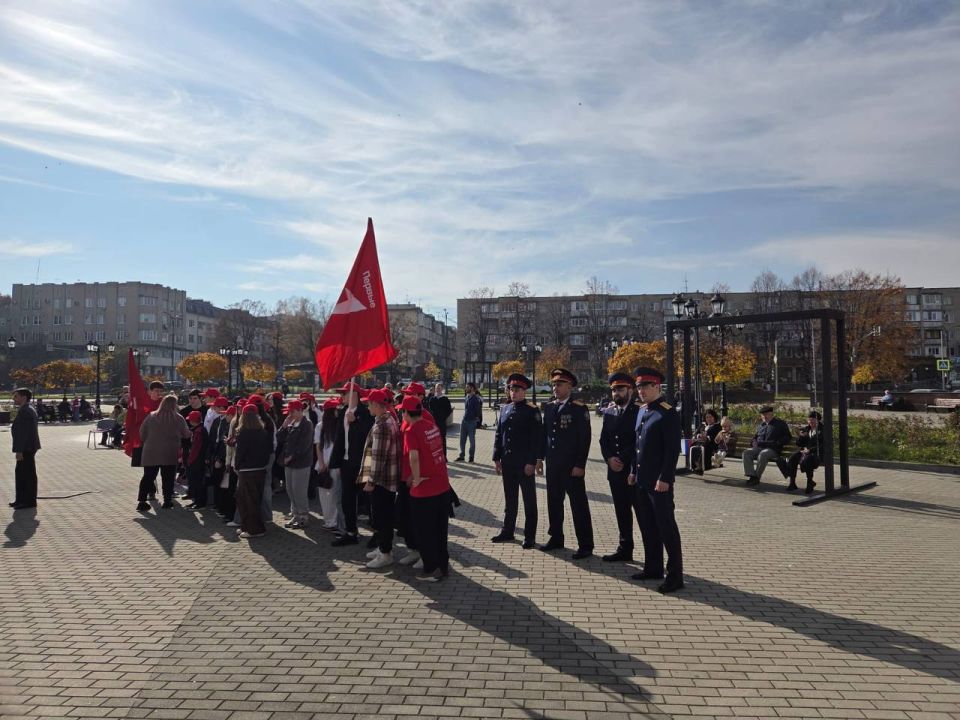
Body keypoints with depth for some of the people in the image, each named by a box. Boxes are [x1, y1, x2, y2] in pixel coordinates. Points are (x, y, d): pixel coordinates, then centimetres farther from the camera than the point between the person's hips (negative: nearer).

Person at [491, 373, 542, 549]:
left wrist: (531, 462, -16)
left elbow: (536, 438, -12)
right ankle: (508, 531, 27)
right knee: (510, 498, 16)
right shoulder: (504, 409, 9)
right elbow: (498, 435, 12)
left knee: (529, 500, 6)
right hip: (507, 462, 5)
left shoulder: (532, 411, -8)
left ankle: (530, 536, 14)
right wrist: (497, 458, 8)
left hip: (525, 463, -5)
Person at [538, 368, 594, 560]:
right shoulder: (548, 407, 9)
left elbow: (585, 439, -12)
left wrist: (580, 465, -15)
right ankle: (556, 538, 28)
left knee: (579, 504, 0)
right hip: (552, 464, 6)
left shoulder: (579, 409, -9)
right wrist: (540, 457, 10)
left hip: (572, 465, -6)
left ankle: (585, 545, 8)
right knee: (554, 501, 14)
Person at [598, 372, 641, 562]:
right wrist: (609, 458, -6)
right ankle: (625, 549, 24)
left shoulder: (639, 412, -8)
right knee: (621, 511, 14)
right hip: (615, 471, 6)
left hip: (634, 471, -6)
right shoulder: (609, 412, 11)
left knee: (642, 512, -1)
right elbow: (603, 440, 10)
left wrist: (623, 460, -15)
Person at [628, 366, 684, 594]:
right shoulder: (642, 412, 13)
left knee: (666, 526, -2)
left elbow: (673, 450, -17)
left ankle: (675, 575, 6)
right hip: (642, 481, 9)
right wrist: (633, 471, 16)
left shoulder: (668, 414, -13)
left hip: (659, 482, -8)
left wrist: (665, 479, -20)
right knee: (647, 526, 14)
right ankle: (653, 568, 24)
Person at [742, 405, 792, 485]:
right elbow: (755, 437, 33)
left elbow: (787, 437, 3)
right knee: (746, 452, -21)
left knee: (762, 454, -38)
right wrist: (755, 444, 10)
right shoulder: (761, 425, 22)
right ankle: (751, 475, -28)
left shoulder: (780, 424, 8)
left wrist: (776, 444, -12)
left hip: (773, 450, -5)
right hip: (759, 448, 6)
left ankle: (757, 477, -30)